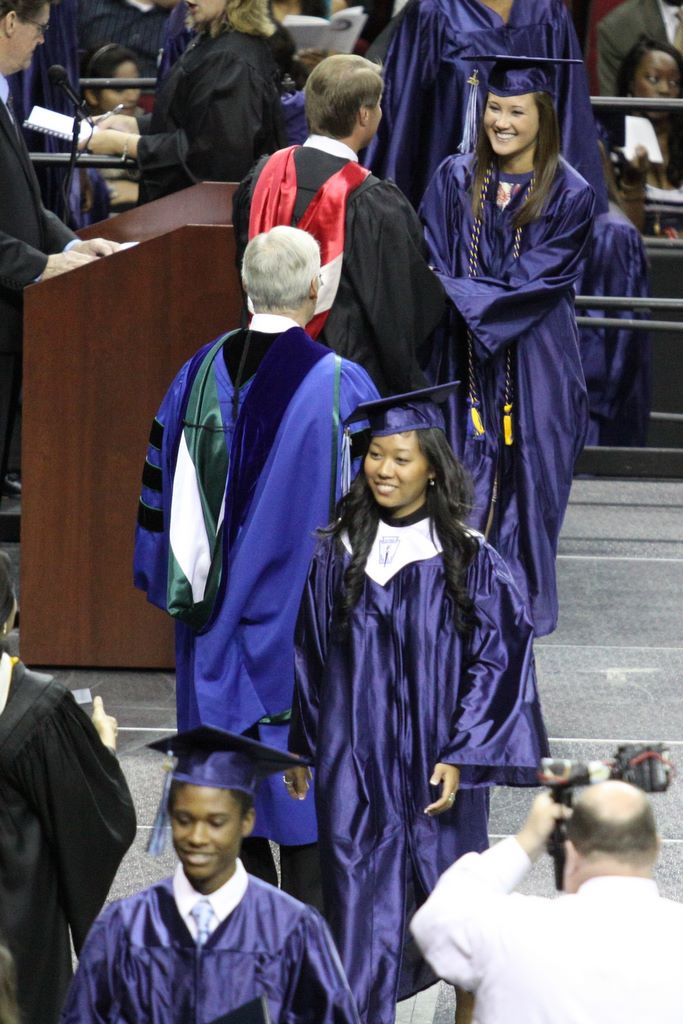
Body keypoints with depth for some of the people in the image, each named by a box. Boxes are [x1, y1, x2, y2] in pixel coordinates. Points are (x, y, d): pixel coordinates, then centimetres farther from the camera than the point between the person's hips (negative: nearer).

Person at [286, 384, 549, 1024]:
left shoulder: (468, 562, -7)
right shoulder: (336, 554, 1)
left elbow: (497, 660, -8)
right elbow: (308, 657, 8)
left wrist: (460, 758, -14)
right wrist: (300, 749, 9)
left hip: (436, 762, -1)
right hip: (354, 764, 1)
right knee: (361, 904, -2)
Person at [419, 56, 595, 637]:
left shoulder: (569, 196, -6)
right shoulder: (456, 180, 4)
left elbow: (535, 286, -12)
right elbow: (431, 269, 2)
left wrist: (457, 295, -16)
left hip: (532, 366, -2)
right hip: (461, 364, 2)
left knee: (525, 478, 2)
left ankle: (520, 604, 14)